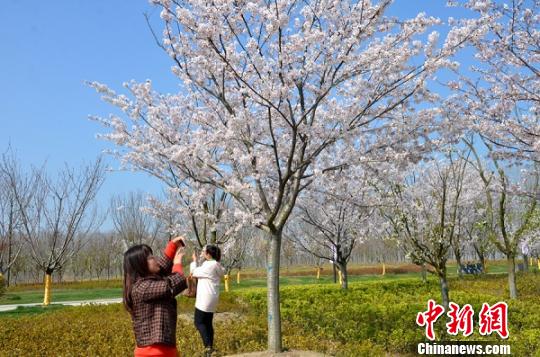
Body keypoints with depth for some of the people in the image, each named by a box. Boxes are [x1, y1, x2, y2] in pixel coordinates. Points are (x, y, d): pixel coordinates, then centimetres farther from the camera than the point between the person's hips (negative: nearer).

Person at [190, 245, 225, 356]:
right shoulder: (215, 265, 12)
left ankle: (208, 346, -11)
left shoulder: (209, 265, -18)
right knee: (208, 323, 14)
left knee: (199, 322, -5)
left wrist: (194, 260, 4)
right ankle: (210, 347, 17)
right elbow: (200, 273, 17)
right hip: (210, 298, 10)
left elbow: (193, 272, -9)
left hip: (205, 299, -10)